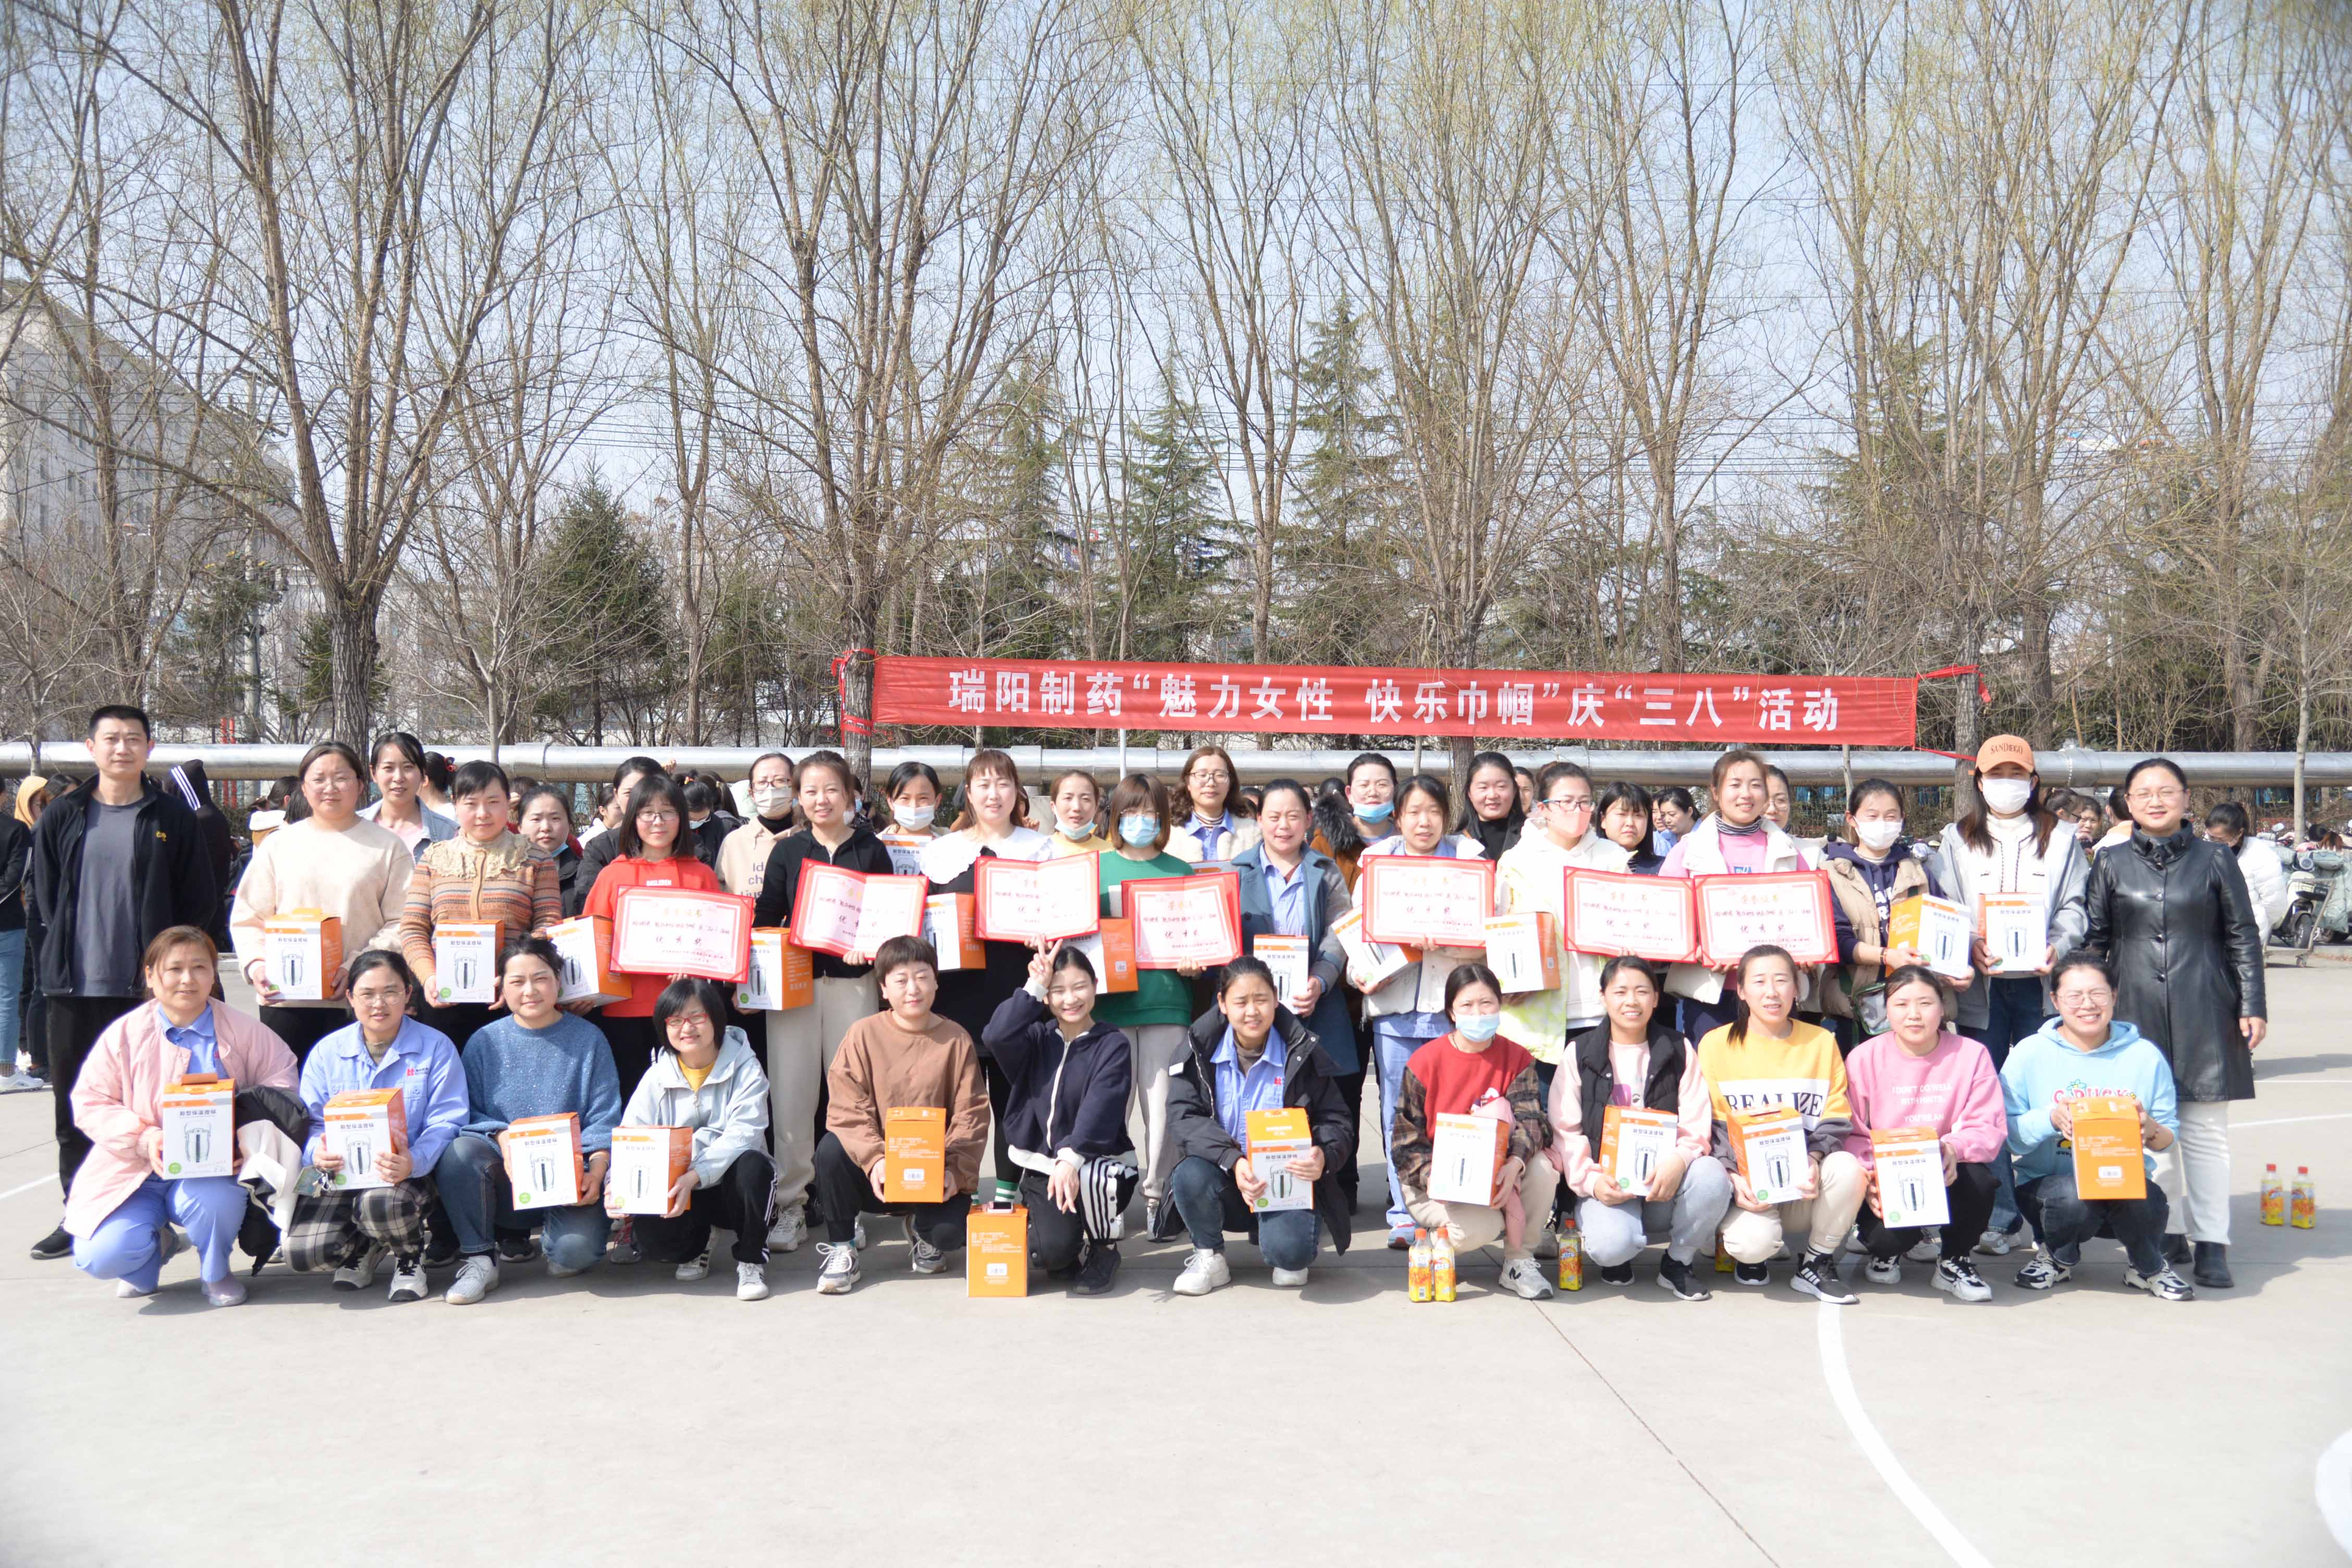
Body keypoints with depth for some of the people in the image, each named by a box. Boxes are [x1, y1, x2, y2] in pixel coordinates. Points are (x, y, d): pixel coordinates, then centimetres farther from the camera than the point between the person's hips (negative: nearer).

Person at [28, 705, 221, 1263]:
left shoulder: (172, 818, 1)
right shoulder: (62, 817, 7)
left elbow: (200, 902, 1)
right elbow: (44, 897, 11)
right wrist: (61, 954, 1)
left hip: (148, 987, -2)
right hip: (74, 987, 2)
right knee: (74, 1106, 9)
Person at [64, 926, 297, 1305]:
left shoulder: (240, 1029, 0)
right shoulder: (124, 1033, -2)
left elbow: (280, 1078, 4)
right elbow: (90, 1103, -1)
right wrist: (143, 1139, -17)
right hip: (134, 1172, 1)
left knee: (216, 1202, -36)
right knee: (101, 1256, -21)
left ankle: (215, 1271, 2)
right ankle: (156, 1246, 19)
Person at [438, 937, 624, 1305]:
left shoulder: (587, 1039, 5)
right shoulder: (484, 1043, 8)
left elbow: (604, 1118, 0)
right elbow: (470, 1113, 2)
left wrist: (596, 1170, -17)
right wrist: (502, 1139, -19)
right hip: (505, 1180, 1)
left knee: (577, 1253, -27)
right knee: (457, 1153, -31)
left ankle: (551, 1232, 12)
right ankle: (478, 1258, -12)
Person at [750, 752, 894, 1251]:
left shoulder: (871, 850, 8)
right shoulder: (787, 851, 10)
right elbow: (766, 914, 5)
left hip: (853, 980, -1)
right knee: (791, 1092, -2)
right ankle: (791, 1204, 6)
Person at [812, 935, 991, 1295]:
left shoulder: (957, 1039, -2)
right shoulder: (863, 1034, -5)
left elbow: (971, 1114, -3)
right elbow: (846, 1109, -11)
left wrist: (956, 1171, -18)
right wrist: (873, 1159, -26)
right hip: (874, 1171, 0)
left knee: (949, 1231, -26)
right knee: (831, 1148, -31)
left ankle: (921, 1229, 16)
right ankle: (841, 1247, -6)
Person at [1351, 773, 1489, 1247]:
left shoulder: (1468, 858, 7)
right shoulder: (1376, 859, 12)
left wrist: (1438, 939, -17)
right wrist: (1361, 973, -8)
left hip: (1451, 1000, -1)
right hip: (1393, 1000, 1)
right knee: (1399, 1113, 2)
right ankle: (1404, 1216, 9)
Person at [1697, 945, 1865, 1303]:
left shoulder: (1822, 1042, 7)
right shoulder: (1716, 1044, 1)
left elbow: (1836, 1120, 2)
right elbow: (1712, 1127, -2)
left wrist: (1815, 1161, -18)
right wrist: (1734, 1178, -18)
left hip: (1807, 1185, 2)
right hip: (1748, 1187, -2)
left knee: (1847, 1167, -31)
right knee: (1755, 1241, -33)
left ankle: (1816, 1265, -7)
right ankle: (1751, 1253, 8)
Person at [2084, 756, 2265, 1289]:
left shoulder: (2215, 860, 5)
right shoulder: (2111, 864, 7)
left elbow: (2243, 936, 6)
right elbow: (2092, 939, 10)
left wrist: (2253, 1006, 1)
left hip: (2204, 1012, -1)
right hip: (2136, 1009, 1)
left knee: (2205, 1127, 0)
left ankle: (2211, 1243, 6)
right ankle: (2169, 1234, 14)